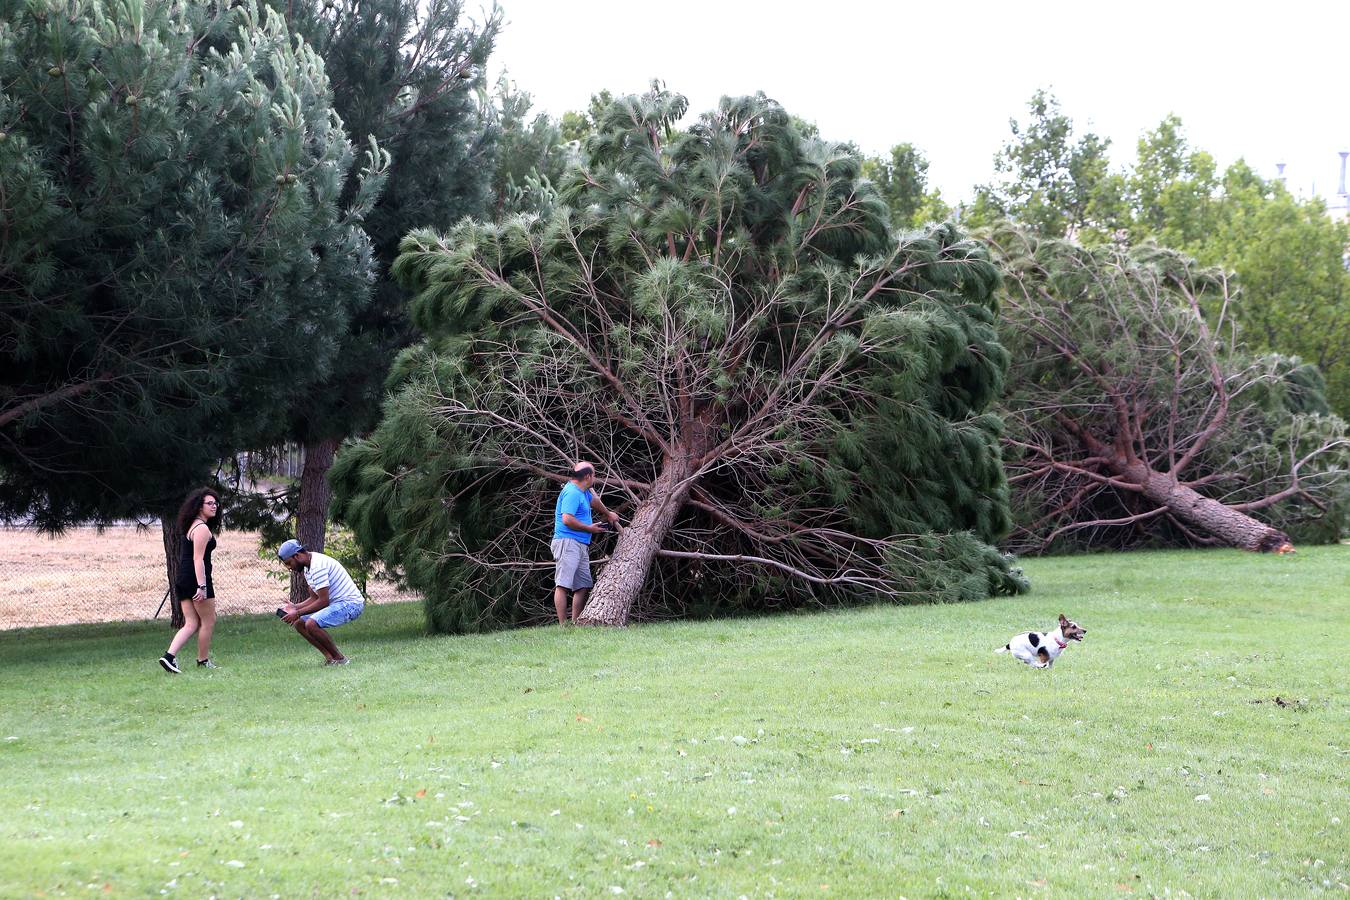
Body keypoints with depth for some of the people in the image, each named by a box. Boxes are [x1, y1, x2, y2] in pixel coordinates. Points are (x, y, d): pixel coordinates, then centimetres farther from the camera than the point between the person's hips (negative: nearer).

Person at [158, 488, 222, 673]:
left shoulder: (192, 526, 18)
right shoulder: (202, 529, -12)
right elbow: (198, 559, -20)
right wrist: (202, 586, -25)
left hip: (183, 580, 9)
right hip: (196, 578, -9)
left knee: (191, 623, 8)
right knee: (208, 621, 5)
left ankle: (169, 656, -7)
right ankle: (203, 661, 14)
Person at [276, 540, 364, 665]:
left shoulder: (318, 566, -22)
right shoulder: (307, 568, 12)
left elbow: (323, 601, -24)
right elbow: (314, 598, 18)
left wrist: (298, 613, -17)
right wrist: (295, 607, 3)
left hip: (350, 604, -11)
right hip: (336, 604, 11)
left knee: (311, 624, -28)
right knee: (299, 623, 6)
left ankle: (339, 659, -13)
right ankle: (330, 657, 2)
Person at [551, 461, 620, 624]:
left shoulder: (582, 491, 20)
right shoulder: (572, 493, -12)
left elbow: (594, 501, 42)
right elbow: (567, 519, -22)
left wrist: (608, 515, 59)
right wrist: (590, 529, -10)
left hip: (581, 546, 11)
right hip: (568, 542, -11)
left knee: (583, 586, 6)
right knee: (563, 585, -13)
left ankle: (575, 623, 6)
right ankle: (562, 625, -18)